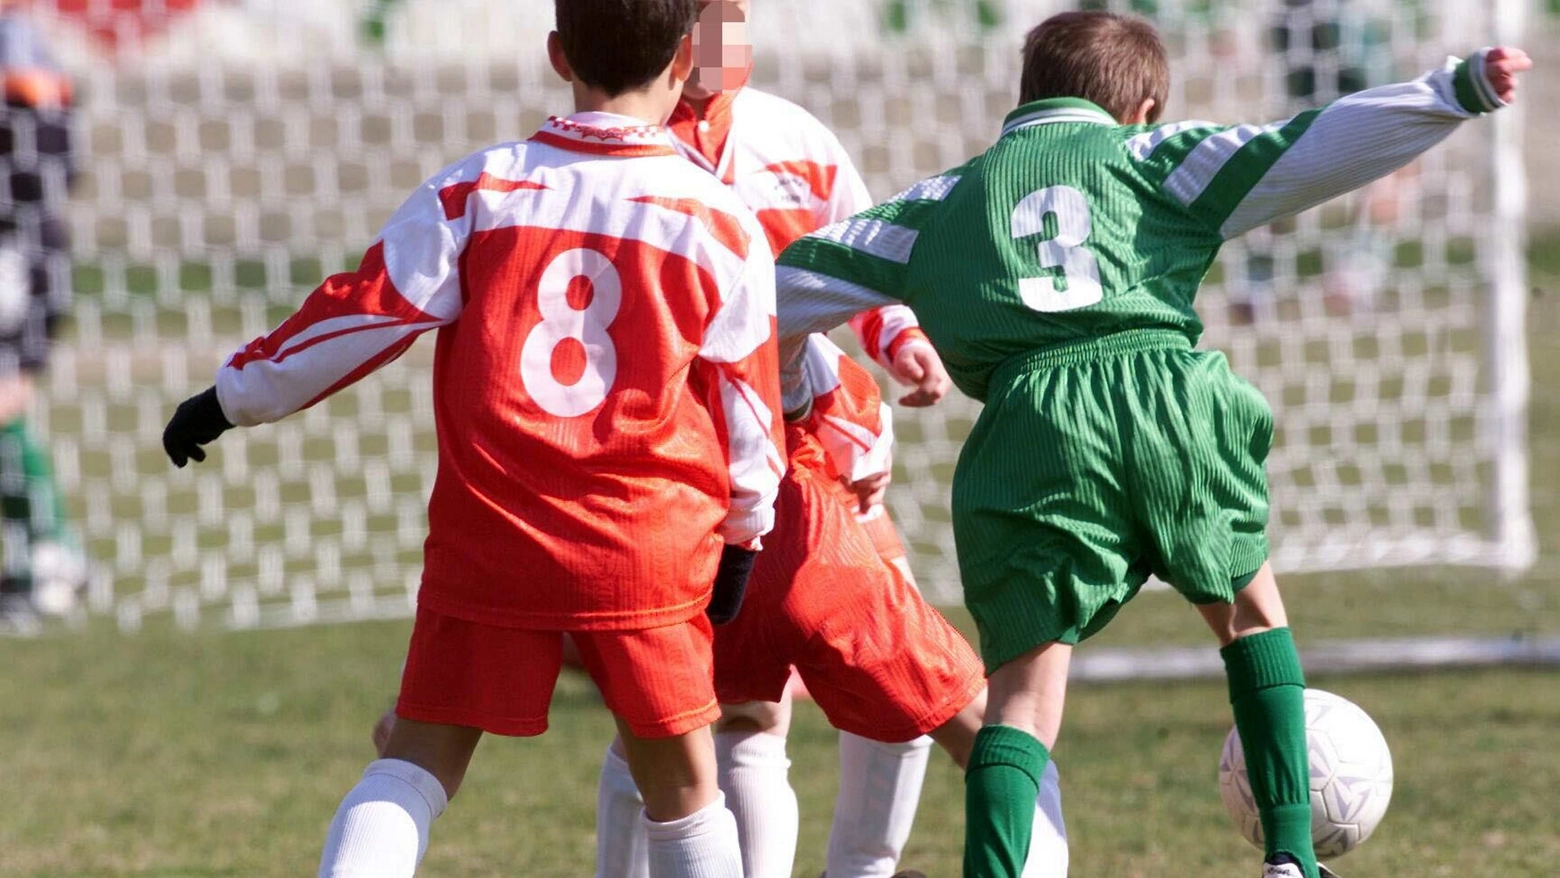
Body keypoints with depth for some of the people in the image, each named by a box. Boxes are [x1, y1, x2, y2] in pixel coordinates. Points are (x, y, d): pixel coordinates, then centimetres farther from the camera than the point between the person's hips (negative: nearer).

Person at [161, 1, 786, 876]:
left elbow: (364, 314, 0)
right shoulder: (721, 221, 0)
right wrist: (746, 534, 20)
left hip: (486, 542, 0)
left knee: (418, 759, 5)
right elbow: (745, 399, 6)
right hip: (647, 555, 0)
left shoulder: (475, 191, 0)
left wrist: (235, 397, 12)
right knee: (682, 779, 12)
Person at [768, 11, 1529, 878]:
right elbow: (1309, 151, 10)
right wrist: (1458, 90, 10)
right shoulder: (1153, 157, 22)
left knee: (1024, 687, 1)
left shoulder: (945, 200, 27)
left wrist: (796, 399, 45)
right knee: (1250, 609, 25)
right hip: (1168, 390, 0)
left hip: (1033, 418, 0)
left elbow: (785, 289, 27)